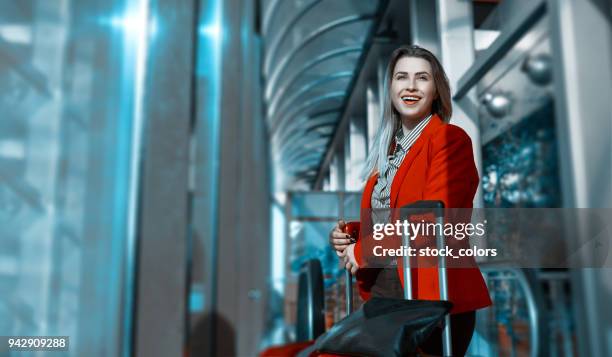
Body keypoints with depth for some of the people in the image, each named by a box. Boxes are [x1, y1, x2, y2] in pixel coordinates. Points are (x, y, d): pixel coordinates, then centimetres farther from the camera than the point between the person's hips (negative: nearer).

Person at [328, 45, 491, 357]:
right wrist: (347, 236, -1)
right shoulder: (388, 148, 14)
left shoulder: (451, 139, -7)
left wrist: (363, 250, -12)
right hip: (381, 294, 6)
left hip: (432, 297, -6)